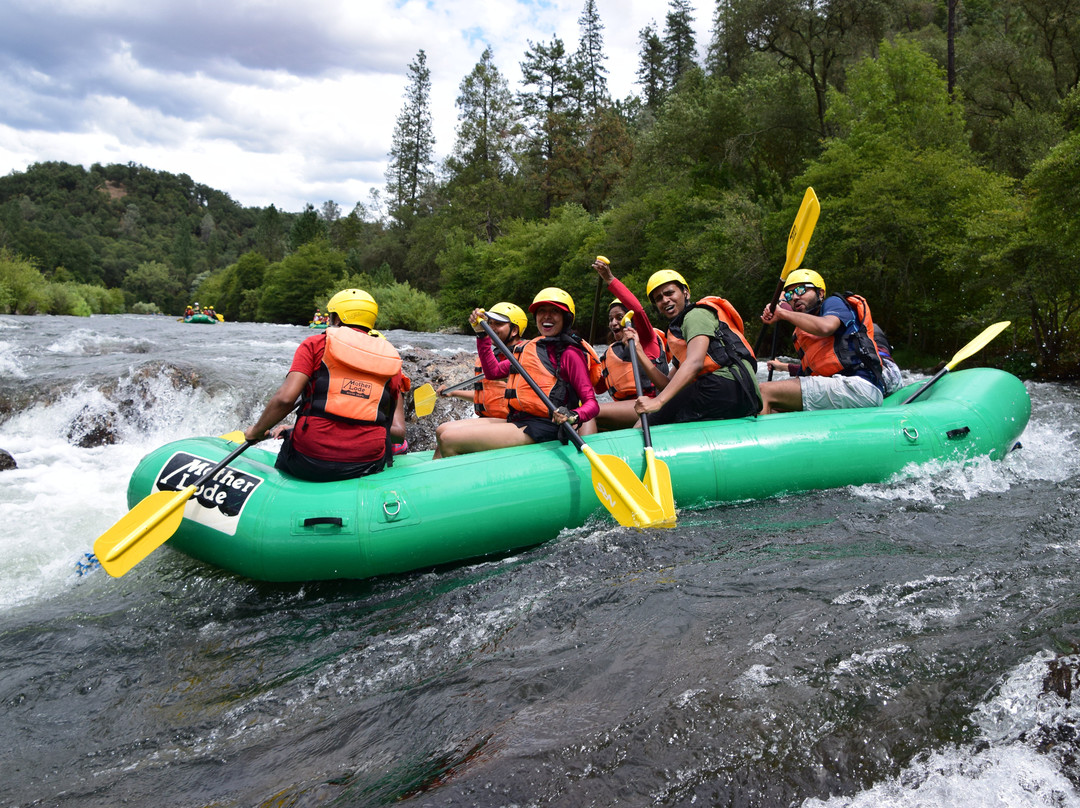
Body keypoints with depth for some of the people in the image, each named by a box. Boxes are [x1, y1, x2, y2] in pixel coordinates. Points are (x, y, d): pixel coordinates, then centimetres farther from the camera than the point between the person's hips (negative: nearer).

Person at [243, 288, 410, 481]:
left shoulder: (315, 344, 3)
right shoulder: (391, 359, 9)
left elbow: (285, 398, -10)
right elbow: (398, 431, 3)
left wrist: (256, 431, 6)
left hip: (308, 465, -1)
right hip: (368, 466, 1)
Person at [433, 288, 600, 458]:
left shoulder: (569, 353, -5)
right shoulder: (530, 347, 19)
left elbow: (592, 403, -10)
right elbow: (493, 371, 27)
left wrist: (573, 417, -31)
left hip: (540, 429, -8)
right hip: (517, 422, 8)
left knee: (449, 440, -18)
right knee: (442, 431, 4)